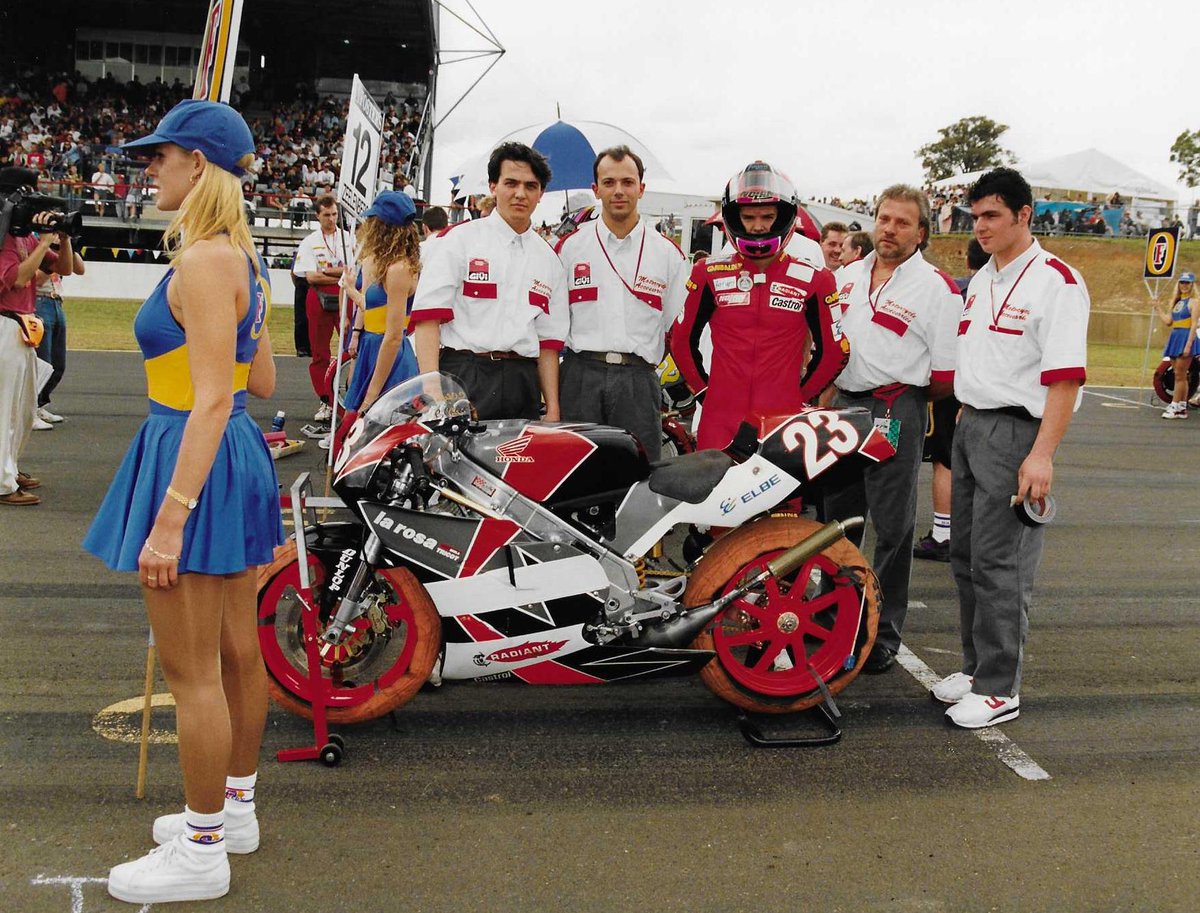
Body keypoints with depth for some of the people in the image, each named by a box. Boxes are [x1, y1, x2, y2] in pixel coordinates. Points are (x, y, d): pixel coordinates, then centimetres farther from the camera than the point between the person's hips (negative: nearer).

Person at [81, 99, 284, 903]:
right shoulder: (243, 257, 10)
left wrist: (169, 520, -24)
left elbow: (213, 400, -24)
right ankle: (234, 809, 34)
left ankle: (202, 854, 14)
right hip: (237, 455, 10)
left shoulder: (202, 261, -19)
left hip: (196, 459, -10)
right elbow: (262, 381, 14)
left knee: (192, 672, 1)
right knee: (237, 651, 18)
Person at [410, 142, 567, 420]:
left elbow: (548, 340, 17)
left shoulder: (549, 258, 18)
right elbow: (427, 315, -5)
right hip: (463, 376, -4)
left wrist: (552, 408, 8)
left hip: (522, 384, 4)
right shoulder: (459, 239, 4)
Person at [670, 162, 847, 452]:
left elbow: (833, 350, 10)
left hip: (783, 420, -1)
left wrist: (800, 396, 9)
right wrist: (705, 389, 11)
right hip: (719, 421, 1)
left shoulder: (812, 280, 3)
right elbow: (683, 339, 13)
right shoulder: (710, 274, 5)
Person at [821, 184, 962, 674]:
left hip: (896, 413, -7)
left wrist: (909, 399, 1)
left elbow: (946, 371, -9)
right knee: (837, 517, 15)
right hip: (844, 405, 7)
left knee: (892, 528, 0)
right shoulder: (850, 275, 12)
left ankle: (884, 634, 9)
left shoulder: (936, 287, -8)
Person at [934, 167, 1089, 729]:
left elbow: (1066, 377, -18)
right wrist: (964, 423, 17)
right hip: (971, 427, 8)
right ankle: (976, 665, 26)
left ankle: (999, 689, 4)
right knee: (967, 558, 13)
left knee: (999, 567, -6)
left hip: (1016, 432, -8)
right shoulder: (981, 281, 16)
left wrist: (1041, 455, -23)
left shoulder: (1056, 281, -11)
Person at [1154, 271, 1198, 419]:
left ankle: (1174, 407, -6)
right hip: (1175, 338, 8)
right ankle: (1182, 408, 14)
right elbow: (1167, 321, 14)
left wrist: (1188, 345, -19)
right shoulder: (1176, 302, 17)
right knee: (1180, 376, 9)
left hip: (1186, 338, -8)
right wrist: (1158, 308, 15)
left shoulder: (1192, 302, -6)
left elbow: (1194, 325, -12)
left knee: (1179, 375, -7)